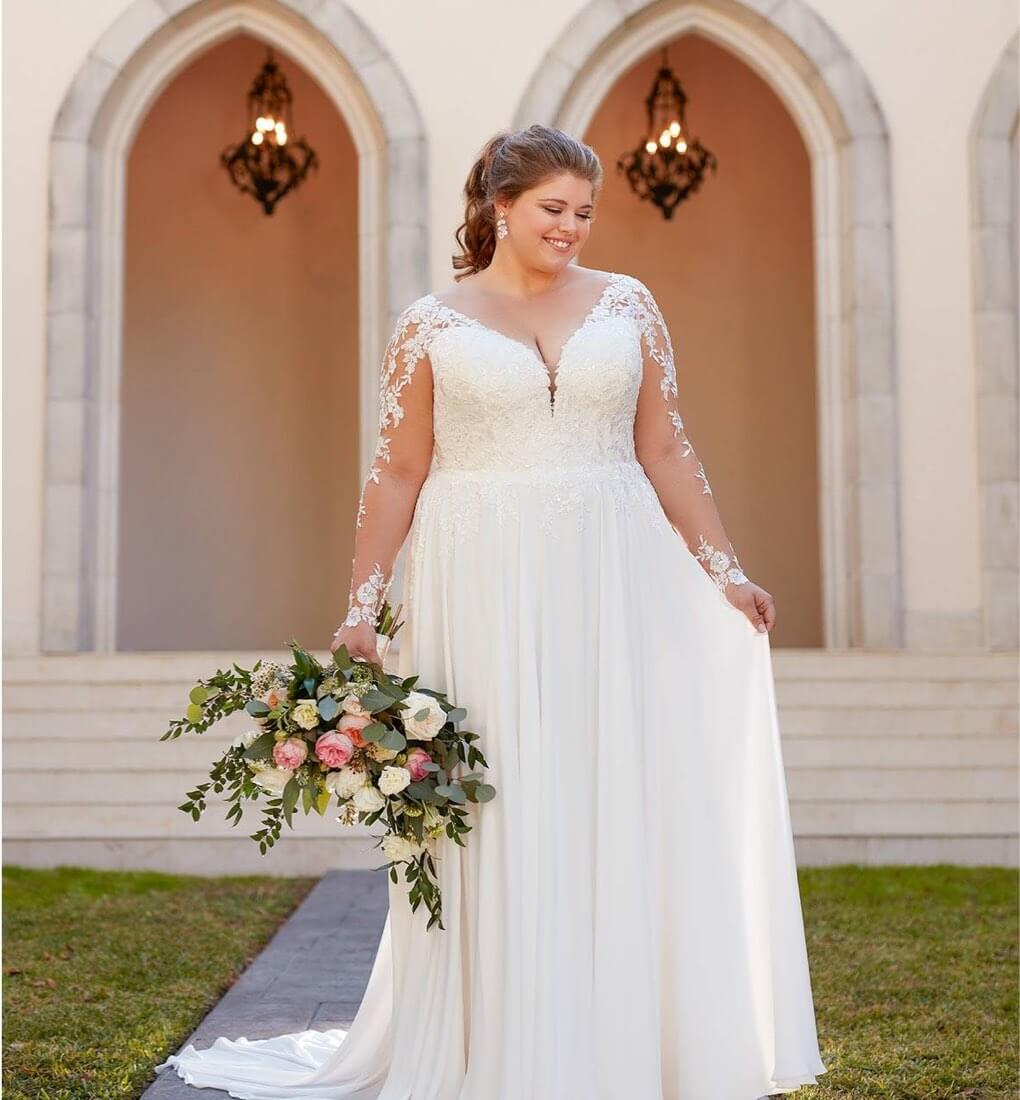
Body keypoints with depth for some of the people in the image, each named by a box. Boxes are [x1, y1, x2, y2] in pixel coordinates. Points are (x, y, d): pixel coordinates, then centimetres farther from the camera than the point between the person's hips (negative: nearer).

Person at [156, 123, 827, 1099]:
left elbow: (665, 452, 10)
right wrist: (361, 607, -1)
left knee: (619, 797, 4)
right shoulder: (432, 324, 3)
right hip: (484, 590, -2)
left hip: (613, 582, 2)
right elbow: (398, 472, 2)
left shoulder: (627, 305, 9)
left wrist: (722, 571, 6)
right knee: (497, 812, 3)